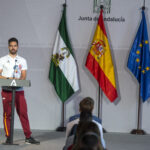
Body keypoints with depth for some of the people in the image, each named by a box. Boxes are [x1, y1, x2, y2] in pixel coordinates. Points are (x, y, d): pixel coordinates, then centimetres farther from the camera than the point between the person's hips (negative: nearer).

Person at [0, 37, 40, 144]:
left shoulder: (22, 60, 14)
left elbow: (24, 76, 5)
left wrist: (18, 80, -16)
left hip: (19, 90, 1)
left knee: (23, 113, -3)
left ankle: (28, 137, -1)